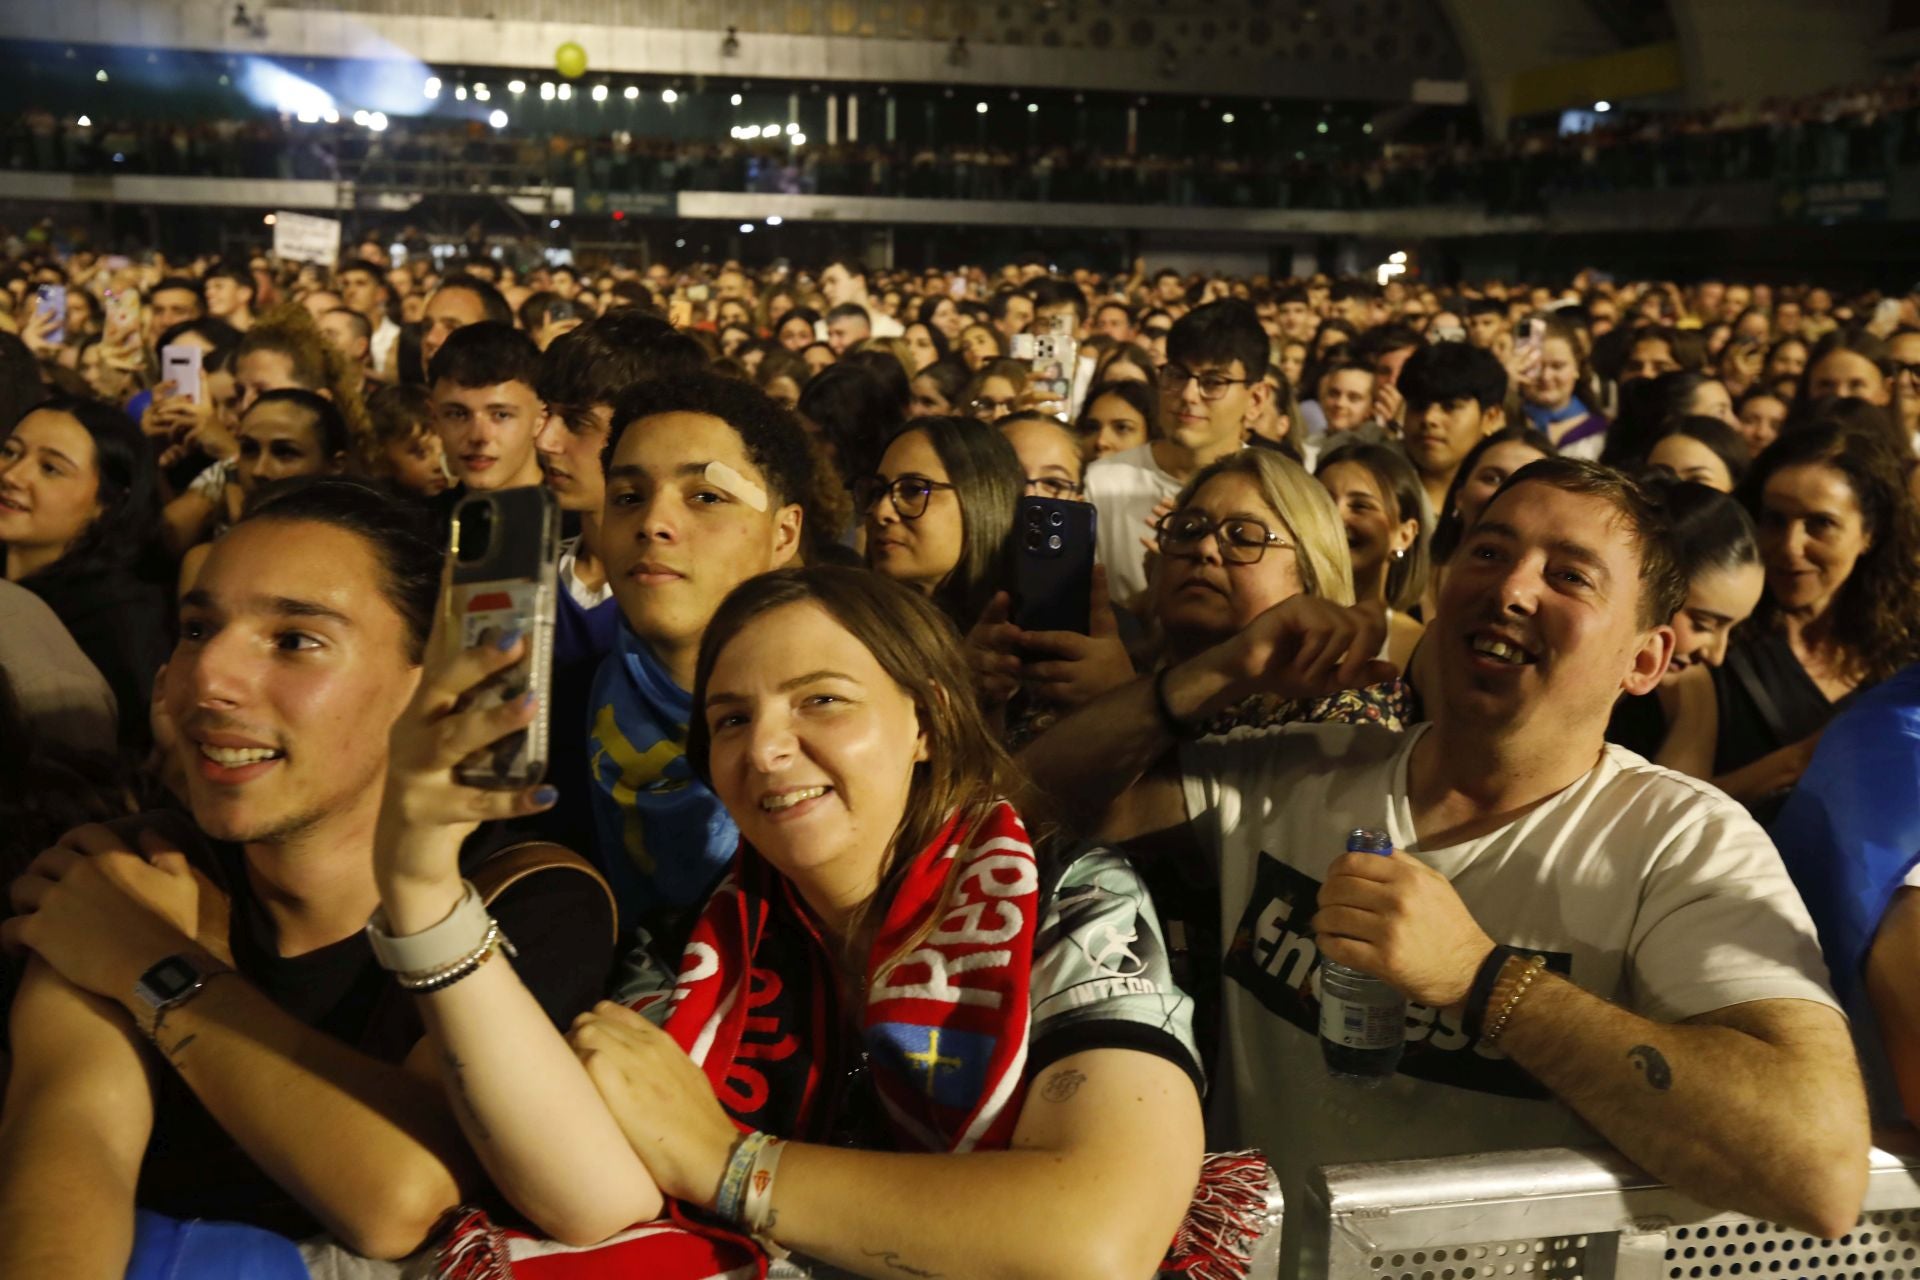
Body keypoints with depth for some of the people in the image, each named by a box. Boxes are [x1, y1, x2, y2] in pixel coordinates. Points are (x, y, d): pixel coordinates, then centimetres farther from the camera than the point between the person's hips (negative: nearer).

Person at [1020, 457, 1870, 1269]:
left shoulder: (1685, 843, -9)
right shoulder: (1294, 777, 3)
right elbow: (1038, 797, 4)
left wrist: (1479, 977, -27)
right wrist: (1225, 674, -7)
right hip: (1241, 1252, 4)